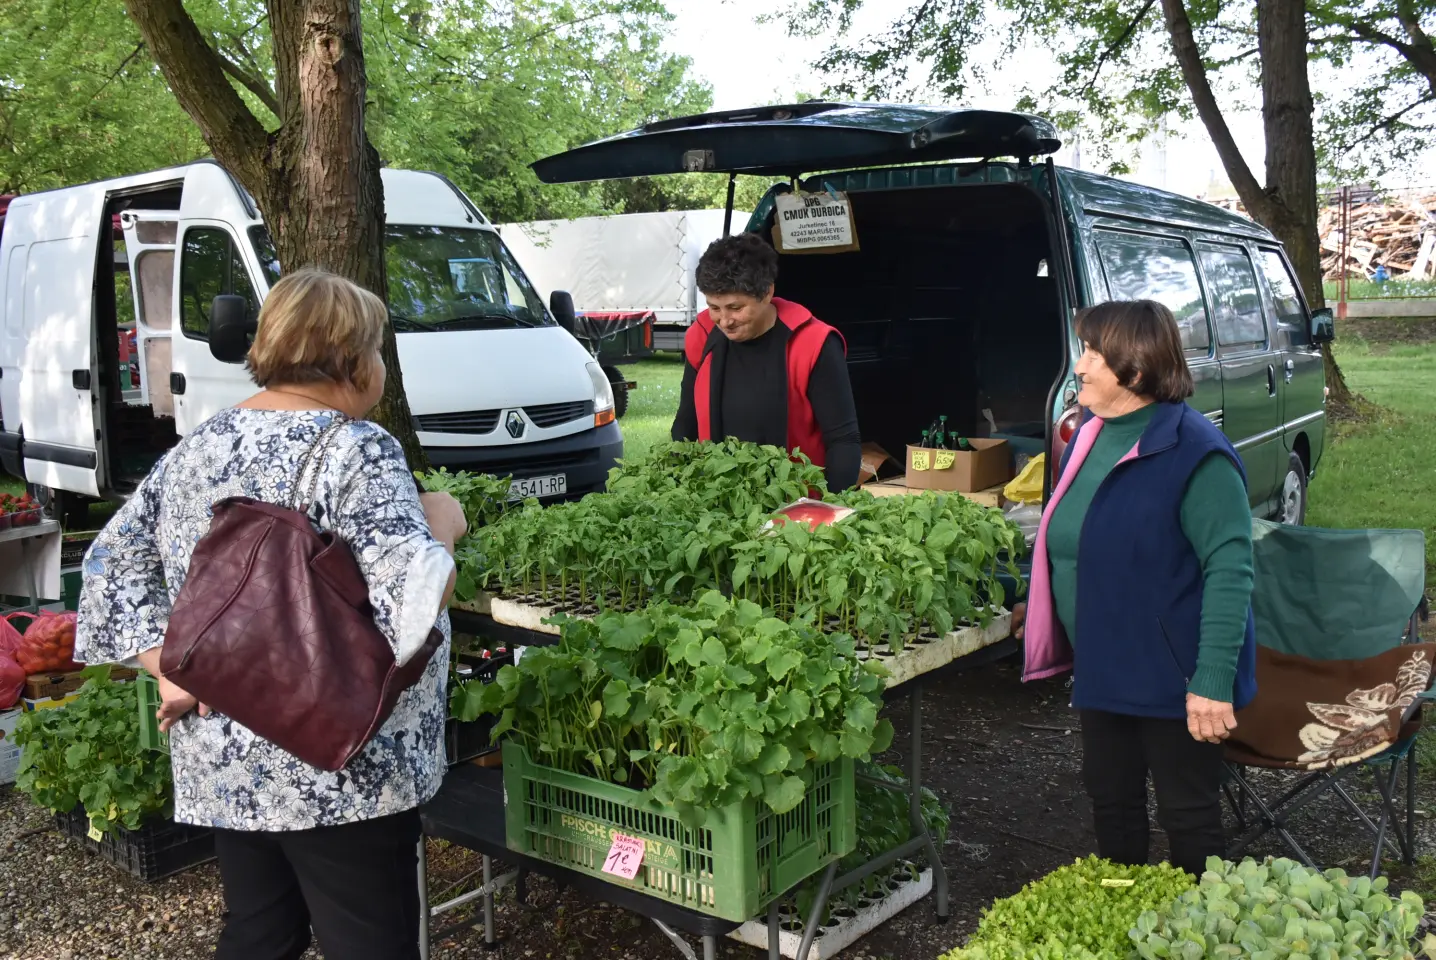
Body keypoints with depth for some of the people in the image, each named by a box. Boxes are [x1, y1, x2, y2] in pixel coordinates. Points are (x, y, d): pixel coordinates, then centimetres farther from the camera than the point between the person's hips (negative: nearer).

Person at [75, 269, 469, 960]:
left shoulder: (197, 448, 7)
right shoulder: (356, 449, -16)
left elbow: (114, 562, 10)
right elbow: (410, 602, -24)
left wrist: (171, 665, 4)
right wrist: (439, 525, -6)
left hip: (219, 760, 8)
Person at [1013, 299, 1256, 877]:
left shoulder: (1195, 453, -20)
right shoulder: (1089, 436, 6)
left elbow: (1230, 570, -24)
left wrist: (1213, 681, -27)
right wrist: (1038, 608, 18)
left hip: (1171, 676, -8)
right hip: (1102, 669, 8)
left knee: (1187, 814, 8)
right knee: (1110, 797, 20)